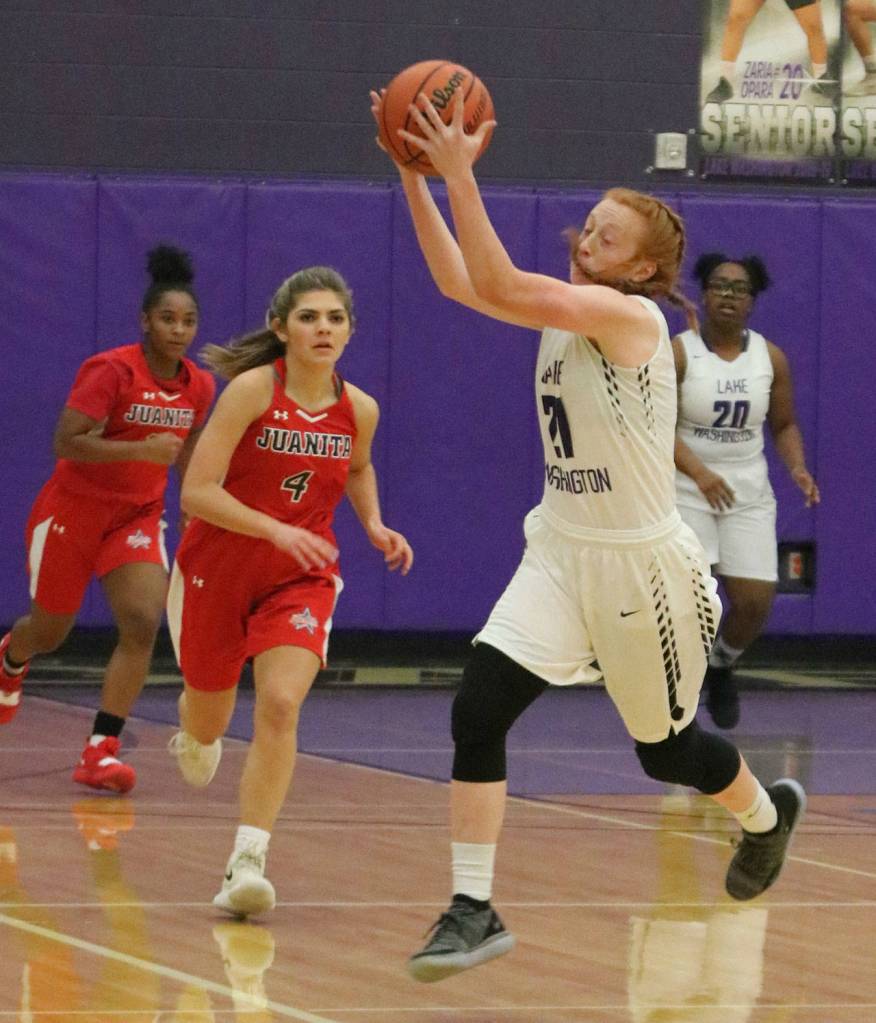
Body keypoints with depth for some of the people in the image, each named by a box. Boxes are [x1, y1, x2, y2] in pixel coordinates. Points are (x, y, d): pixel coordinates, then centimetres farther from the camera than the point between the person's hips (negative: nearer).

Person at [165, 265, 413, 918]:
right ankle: (195, 732, 56)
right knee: (210, 715, 16)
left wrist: (374, 525, 3)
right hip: (218, 567, -1)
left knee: (280, 706, -21)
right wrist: (275, 529, -32)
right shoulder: (253, 389, -18)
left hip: (302, 577, 1)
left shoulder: (359, 410, -4)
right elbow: (197, 492, -22)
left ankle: (248, 864, -22)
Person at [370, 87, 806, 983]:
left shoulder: (633, 318, -19)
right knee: (477, 709, -14)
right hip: (561, 551, 6)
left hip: (641, 563, -6)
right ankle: (473, 912, -11)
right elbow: (458, 279, -1)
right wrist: (413, 174, -10)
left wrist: (460, 174, -32)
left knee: (665, 748, 12)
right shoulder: (567, 310, 4)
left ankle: (767, 815, 46)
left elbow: (499, 287, -30)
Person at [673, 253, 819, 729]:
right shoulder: (678, 352, -9)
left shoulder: (771, 358, 3)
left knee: (755, 602, -2)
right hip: (685, 490, -4)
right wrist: (699, 472, -27)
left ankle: (720, 668, 29)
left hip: (748, 494, 4)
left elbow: (784, 424, 12)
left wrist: (797, 467, -8)